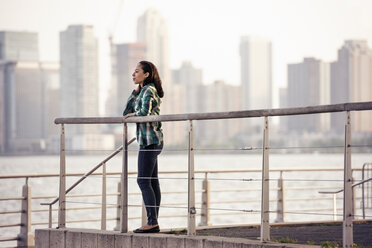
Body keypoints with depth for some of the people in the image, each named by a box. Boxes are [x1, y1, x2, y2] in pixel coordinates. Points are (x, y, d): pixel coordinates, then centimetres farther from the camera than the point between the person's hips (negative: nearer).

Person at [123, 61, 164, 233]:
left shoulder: (149, 90, -10)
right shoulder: (142, 91, 19)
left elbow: (144, 112, -25)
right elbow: (127, 112, 18)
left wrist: (133, 115, -4)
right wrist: (136, 90, 13)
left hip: (149, 140, -10)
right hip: (151, 141, 10)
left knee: (144, 181, -11)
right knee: (152, 182, 8)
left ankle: (152, 222, -13)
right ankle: (153, 223, 8)